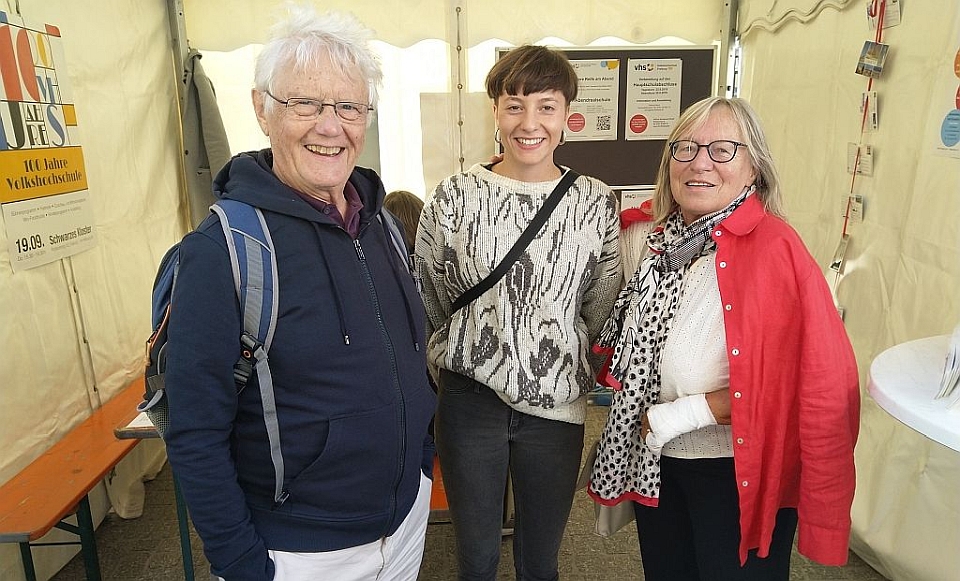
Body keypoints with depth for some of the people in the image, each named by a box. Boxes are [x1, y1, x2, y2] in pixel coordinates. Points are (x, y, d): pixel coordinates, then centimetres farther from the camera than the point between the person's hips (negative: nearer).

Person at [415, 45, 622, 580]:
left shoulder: (597, 202, -3)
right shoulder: (455, 196, -6)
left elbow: (601, 312, 4)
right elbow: (430, 302, 2)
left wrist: (563, 363, 6)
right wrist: (469, 359, 7)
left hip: (558, 405, 1)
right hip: (470, 401, 0)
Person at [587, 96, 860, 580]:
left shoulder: (774, 249, -20)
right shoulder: (663, 240, 0)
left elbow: (821, 381, -23)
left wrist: (685, 414, -21)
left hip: (737, 473, -6)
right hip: (654, 463, 6)